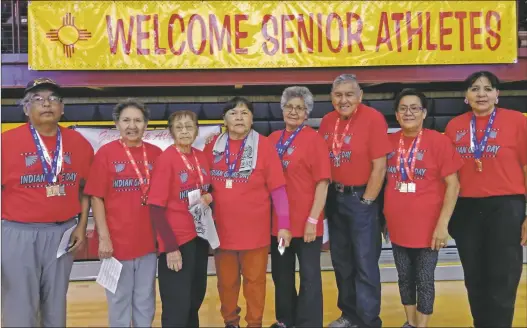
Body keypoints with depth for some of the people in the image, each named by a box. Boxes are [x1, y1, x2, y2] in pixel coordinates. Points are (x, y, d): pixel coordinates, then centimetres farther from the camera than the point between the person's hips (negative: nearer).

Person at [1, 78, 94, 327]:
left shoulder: (79, 143, 2)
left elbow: (84, 188, 10)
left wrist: (81, 225, 4)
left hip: (62, 233, 3)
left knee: (56, 303, 18)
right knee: (20, 307, 7)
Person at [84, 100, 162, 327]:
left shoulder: (156, 153, 2)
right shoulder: (106, 152, -6)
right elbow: (96, 198, -6)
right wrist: (104, 237, -11)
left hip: (149, 239, 3)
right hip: (117, 240, -2)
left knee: (145, 299, 16)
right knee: (119, 299, 13)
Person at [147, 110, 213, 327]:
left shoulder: (201, 157, 4)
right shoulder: (166, 159, -14)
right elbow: (156, 207, -16)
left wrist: (209, 198, -4)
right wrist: (170, 246, -19)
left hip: (200, 235, 7)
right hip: (176, 240, -6)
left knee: (196, 297, 19)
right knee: (177, 306, 1)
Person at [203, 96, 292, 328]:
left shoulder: (263, 146, -8)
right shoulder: (213, 146, 0)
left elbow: (277, 188, -9)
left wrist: (284, 225, -11)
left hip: (255, 229, -2)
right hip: (222, 228, 3)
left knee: (255, 280, 13)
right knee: (226, 281, 16)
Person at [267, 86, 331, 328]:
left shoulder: (314, 138, -8)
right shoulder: (273, 139, 7)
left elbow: (322, 182, -12)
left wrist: (312, 220, -15)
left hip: (305, 222, -6)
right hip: (277, 221, 6)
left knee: (309, 276, 7)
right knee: (281, 275, 18)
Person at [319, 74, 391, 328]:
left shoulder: (373, 118, -13)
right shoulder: (327, 121, 4)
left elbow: (379, 166, -14)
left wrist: (366, 202, -12)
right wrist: (327, 195, 4)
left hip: (361, 197, -6)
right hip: (334, 197, 6)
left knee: (365, 263, 1)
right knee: (341, 261, 16)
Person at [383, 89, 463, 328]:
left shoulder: (439, 141, -10)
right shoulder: (389, 142, 2)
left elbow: (453, 184, -10)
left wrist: (443, 224, -15)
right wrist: (386, 216, 9)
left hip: (427, 226, -4)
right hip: (398, 226, 4)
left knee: (424, 281, 7)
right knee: (404, 278, 17)